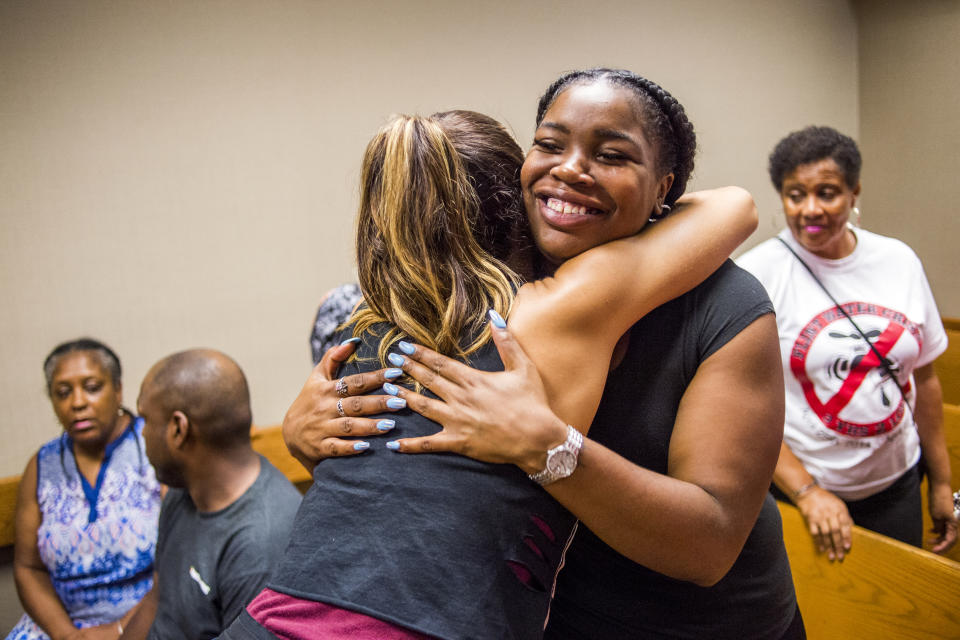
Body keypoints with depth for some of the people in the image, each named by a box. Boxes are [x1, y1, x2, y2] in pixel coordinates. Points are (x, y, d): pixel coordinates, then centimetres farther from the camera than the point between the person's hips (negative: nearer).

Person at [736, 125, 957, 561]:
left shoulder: (899, 260, 0)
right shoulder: (757, 274, -15)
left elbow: (923, 377, 8)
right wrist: (806, 492, -18)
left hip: (897, 485, 4)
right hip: (795, 489, -4)